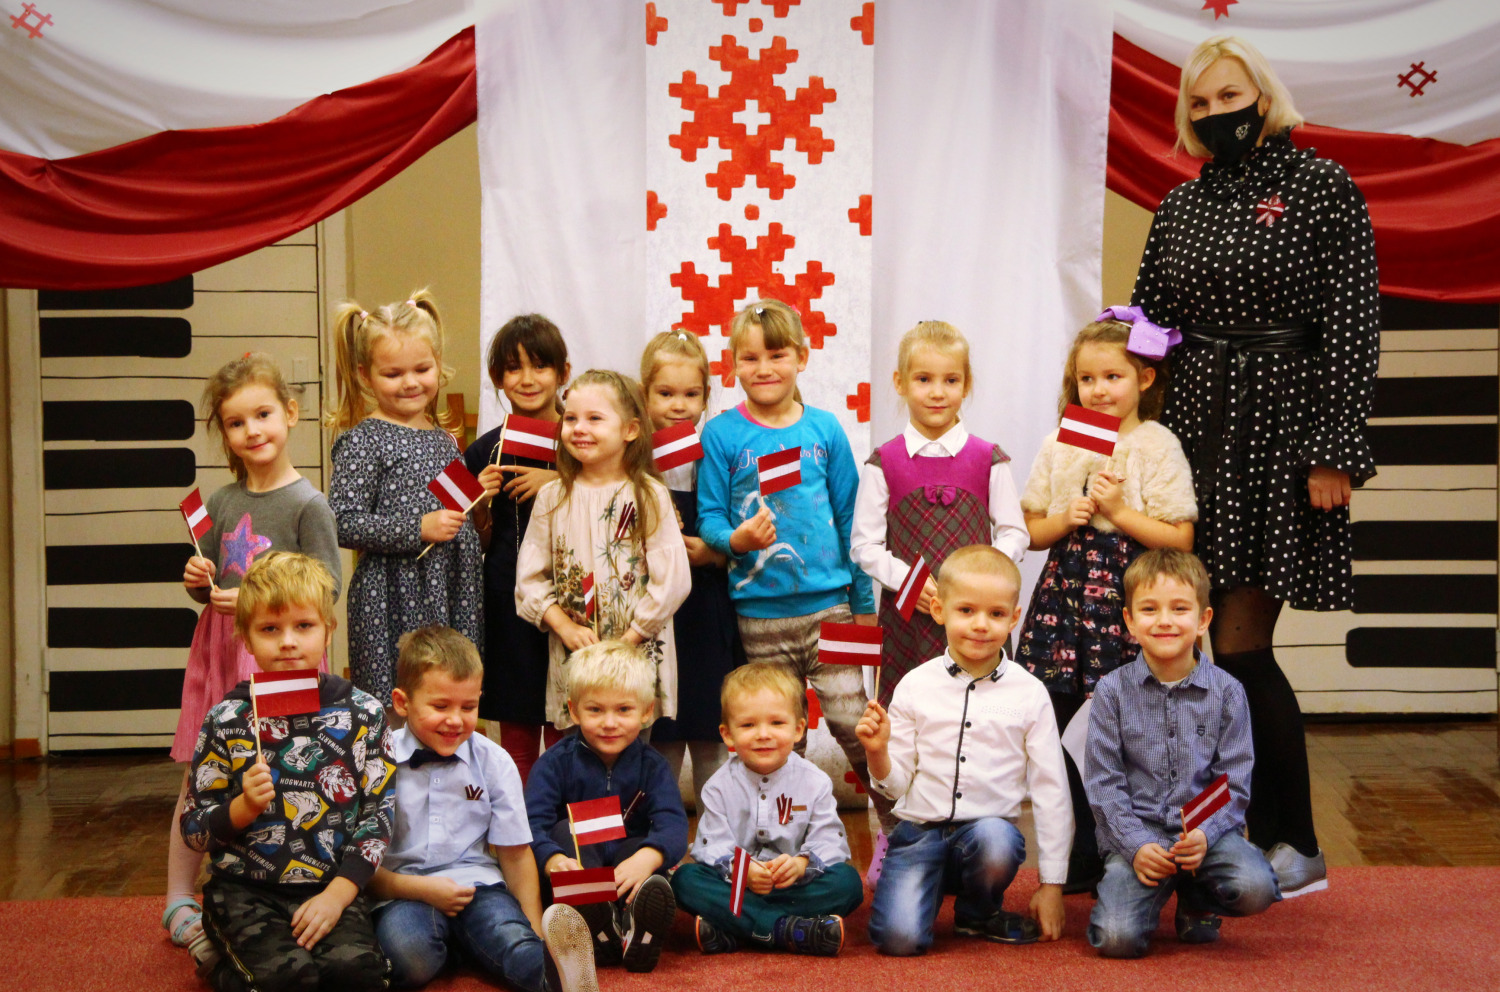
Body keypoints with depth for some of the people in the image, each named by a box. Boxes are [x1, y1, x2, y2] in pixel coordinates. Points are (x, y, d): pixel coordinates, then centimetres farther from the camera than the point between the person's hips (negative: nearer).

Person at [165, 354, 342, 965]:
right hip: (220, 650, 5)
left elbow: (326, 588, -10)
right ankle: (179, 901, 16)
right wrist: (198, 581, -1)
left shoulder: (306, 503, -6)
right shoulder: (221, 504, 10)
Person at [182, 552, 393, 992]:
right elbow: (194, 829, 4)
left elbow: (379, 814, 0)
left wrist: (337, 894, -10)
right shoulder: (227, 721, 0)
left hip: (331, 886, 1)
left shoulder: (363, 713, 2)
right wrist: (244, 807, -16)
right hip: (245, 888, -1)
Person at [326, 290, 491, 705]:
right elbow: (342, 523, -14)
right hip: (391, 604, -6)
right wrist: (417, 529, -19)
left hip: (451, 597, 6)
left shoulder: (444, 441, 15)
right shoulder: (364, 440, -6)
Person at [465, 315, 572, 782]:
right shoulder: (485, 451, 6)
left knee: (565, 738, 1)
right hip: (507, 604, 1)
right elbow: (480, 544, 11)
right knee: (516, 741, 6)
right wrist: (481, 504, -8)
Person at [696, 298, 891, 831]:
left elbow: (849, 517, 9)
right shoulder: (721, 433, 1)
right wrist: (736, 538, -21)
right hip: (759, 611, 0)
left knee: (852, 718, -6)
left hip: (828, 602, 0)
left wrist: (864, 602, 11)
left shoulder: (824, 428, 5)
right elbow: (709, 518, 2)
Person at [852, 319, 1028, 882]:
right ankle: (891, 838, 18)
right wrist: (908, 580, -13)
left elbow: (1014, 532, 5)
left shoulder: (988, 460, 4)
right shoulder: (884, 464, 3)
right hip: (907, 615, 0)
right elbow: (865, 544, 2)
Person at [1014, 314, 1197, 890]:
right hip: (1065, 596, 4)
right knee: (1064, 735, 4)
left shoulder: (1156, 446, -2)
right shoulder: (1059, 446, 12)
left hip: (1128, 604, -4)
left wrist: (1118, 511, -14)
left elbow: (1180, 539, -7)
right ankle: (1080, 859, 18)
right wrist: (1067, 518, -5)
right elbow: (1032, 532, 14)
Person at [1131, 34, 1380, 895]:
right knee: (1235, 647, 6)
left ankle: (1299, 848, 4)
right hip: (1196, 435, 6)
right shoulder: (1182, 204, 14)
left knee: (1241, 647, -9)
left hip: (1277, 435, -6)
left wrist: (1332, 452, -14)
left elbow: (1352, 326, -8)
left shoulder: (1321, 187, -3)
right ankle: (1268, 837, 17)